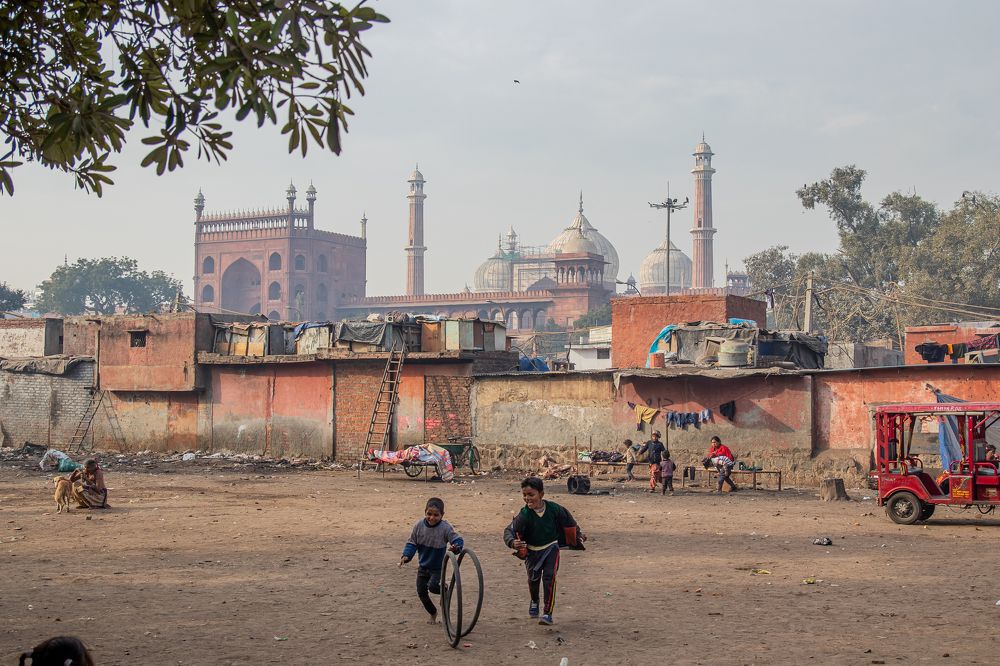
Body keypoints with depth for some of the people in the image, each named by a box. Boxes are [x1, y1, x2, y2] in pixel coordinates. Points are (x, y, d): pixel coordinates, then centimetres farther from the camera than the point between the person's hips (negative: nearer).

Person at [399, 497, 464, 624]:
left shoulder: (445, 528, -20)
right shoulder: (419, 525, -11)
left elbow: (458, 540, -19)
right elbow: (412, 542, -2)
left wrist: (457, 546, -43)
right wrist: (406, 556, -16)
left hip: (437, 567, -4)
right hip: (423, 565, 4)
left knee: (432, 586, -25)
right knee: (421, 592, 7)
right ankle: (433, 613, 32)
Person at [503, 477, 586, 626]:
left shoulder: (553, 508, -19)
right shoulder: (524, 515, -25)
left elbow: (567, 520, 2)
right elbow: (509, 530, -32)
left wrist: (578, 534, 15)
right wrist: (512, 542, -54)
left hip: (551, 548, -1)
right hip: (532, 551, 1)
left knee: (549, 577, -14)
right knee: (533, 578, 15)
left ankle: (548, 613, -10)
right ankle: (534, 601, 48)